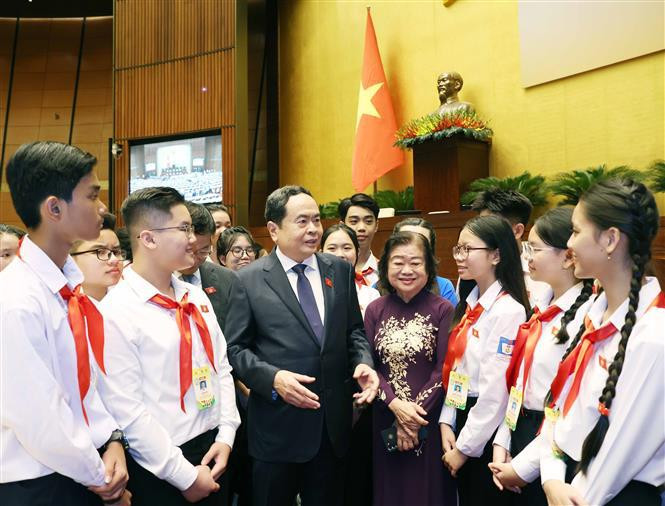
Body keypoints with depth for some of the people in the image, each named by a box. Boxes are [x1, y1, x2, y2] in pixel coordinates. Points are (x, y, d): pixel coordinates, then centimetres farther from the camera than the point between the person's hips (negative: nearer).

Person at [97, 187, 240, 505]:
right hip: (160, 470, -6)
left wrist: (225, 436, 0)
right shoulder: (116, 312, -17)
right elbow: (125, 410, -19)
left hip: (213, 453, 6)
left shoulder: (196, 297, 5)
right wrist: (185, 475, -14)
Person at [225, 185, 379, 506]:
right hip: (277, 426, -3)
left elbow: (354, 331, 10)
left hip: (333, 423, 3)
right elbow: (235, 348, -6)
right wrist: (273, 378, -21)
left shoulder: (340, 271, 4)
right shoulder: (249, 280, -6)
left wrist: (363, 362, -9)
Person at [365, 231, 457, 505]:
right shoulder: (375, 310, 2)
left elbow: (444, 370, -9)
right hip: (385, 418, 3)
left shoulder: (443, 310, -8)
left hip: (429, 419, -3)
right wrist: (395, 404, -15)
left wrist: (416, 412, -14)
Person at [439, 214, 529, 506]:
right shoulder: (469, 305, 8)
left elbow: (496, 391, -20)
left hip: (487, 433, -7)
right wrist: (446, 421, 0)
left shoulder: (509, 310, -18)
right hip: (461, 419, 8)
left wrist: (465, 448, -14)